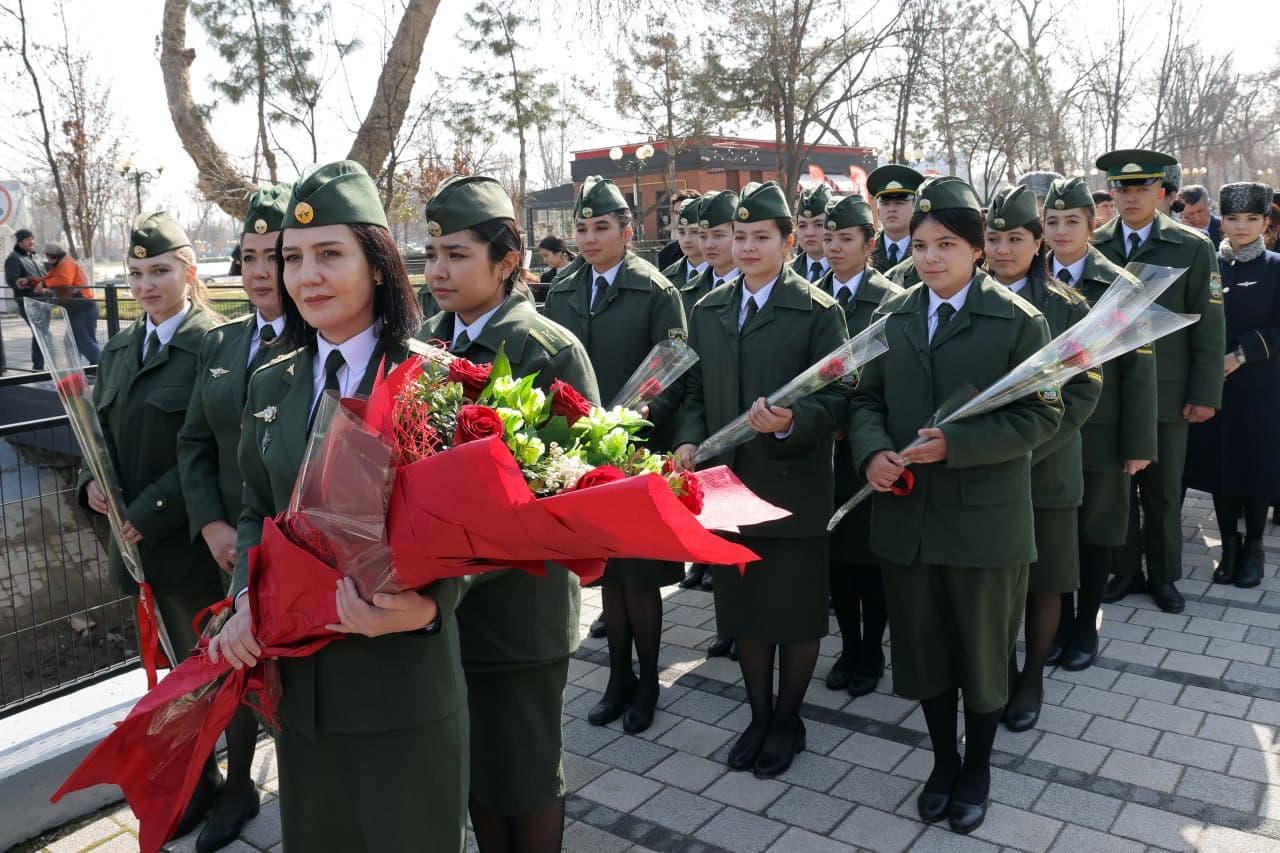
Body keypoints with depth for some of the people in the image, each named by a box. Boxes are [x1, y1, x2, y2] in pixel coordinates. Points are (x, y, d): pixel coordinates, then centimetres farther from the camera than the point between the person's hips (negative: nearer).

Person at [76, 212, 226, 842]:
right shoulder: (119, 348, 10)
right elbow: (101, 427, 14)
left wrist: (150, 513, -21)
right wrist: (93, 480, -5)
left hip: (195, 543, -7)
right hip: (140, 542, 7)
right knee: (179, 669, 21)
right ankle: (197, 781, 39)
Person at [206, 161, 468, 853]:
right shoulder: (271, 386, 6)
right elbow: (256, 511, 14)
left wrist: (425, 605, -29)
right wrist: (246, 600, -3)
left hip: (406, 676, -5)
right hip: (299, 674, 5)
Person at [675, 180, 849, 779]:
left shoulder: (819, 312, -6)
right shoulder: (708, 311, 10)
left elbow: (834, 399, -10)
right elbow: (696, 392, 11)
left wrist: (790, 422, -29)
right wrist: (689, 441, -7)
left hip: (794, 487, -4)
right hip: (728, 483, 5)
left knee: (797, 613, 10)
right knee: (743, 609, 16)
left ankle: (787, 720, 32)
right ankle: (759, 716, 36)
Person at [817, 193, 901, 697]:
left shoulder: (891, 301, -6)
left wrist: (849, 426, -14)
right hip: (824, 450, 4)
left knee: (871, 555, 8)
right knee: (836, 553, 13)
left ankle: (872, 653, 25)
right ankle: (848, 648, 29)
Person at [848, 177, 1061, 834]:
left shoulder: (1019, 321, -7)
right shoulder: (892, 317, 6)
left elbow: (1041, 416, -11)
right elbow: (867, 399, 8)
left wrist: (955, 445, -23)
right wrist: (873, 451, -13)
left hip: (985, 519, -3)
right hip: (906, 514, 4)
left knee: (983, 653, 14)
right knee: (923, 650, 16)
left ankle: (977, 769, 37)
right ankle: (943, 762, 38)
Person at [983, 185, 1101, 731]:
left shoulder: (1066, 308, -2)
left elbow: (1083, 393, -6)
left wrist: (1025, 450, -16)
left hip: (1044, 468, -1)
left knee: (1042, 582, 10)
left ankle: (1032, 680, 29)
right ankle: (1001, 673, 29)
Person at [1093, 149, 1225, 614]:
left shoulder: (1193, 247, -1)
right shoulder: (1093, 245, 1)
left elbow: (1208, 326, -2)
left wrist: (1205, 394, -6)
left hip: (1166, 392, -1)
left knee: (1163, 490, 10)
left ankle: (1163, 575, 26)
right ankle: (1125, 570, 25)